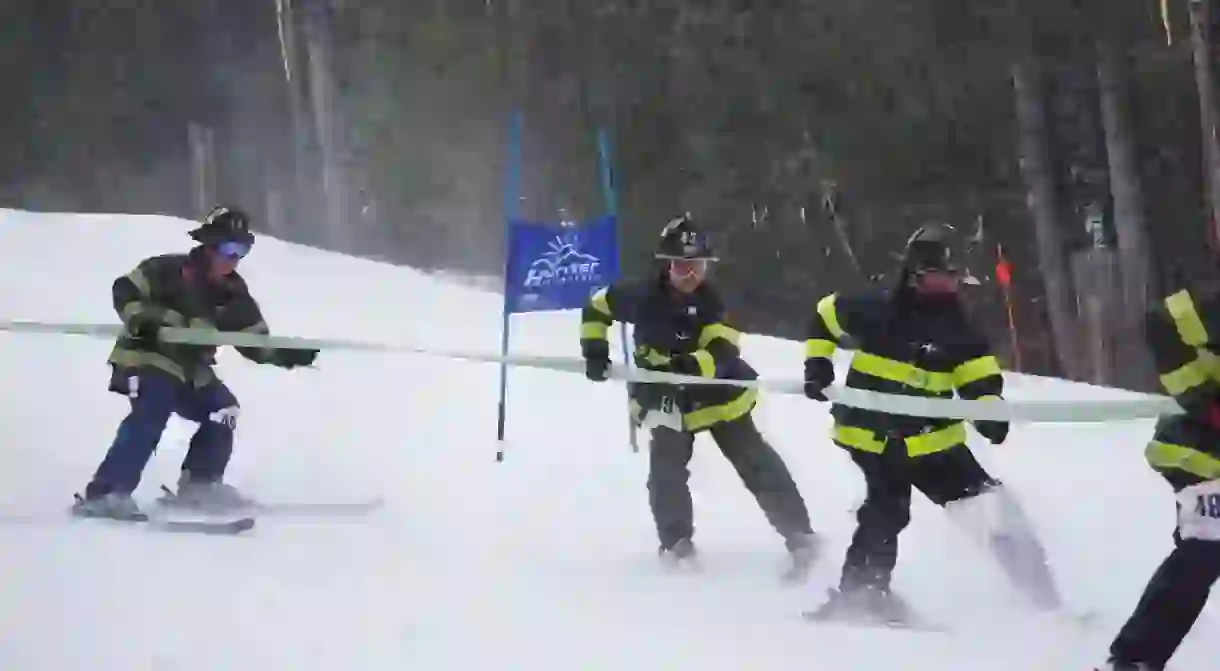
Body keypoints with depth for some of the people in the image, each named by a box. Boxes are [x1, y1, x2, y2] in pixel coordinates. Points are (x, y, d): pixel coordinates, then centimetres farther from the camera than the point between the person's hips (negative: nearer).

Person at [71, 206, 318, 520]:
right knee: (151, 415, -27)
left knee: (223, 410, 8)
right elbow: (125, 289, -11)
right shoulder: (170, 270, -12)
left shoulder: (233, 293, 5)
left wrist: (288, 355, -8)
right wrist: (140, 320, -29)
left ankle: (198, 486, 21)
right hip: (148, 359, -8)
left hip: (191, 370, 8)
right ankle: (104, 494, -34)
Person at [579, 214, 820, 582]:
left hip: (719, 396, -1)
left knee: (758, 466, 1)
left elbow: (723, 352, -31)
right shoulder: (643, 296, -16)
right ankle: (676, 545, 3)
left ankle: (800, 536, 8)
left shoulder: (712, 301, -20)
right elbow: (596, 307, 2)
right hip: (666, 399, 1)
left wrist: (695, 365, -51)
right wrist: (594, 349, -5)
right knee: (667, 470, -14)